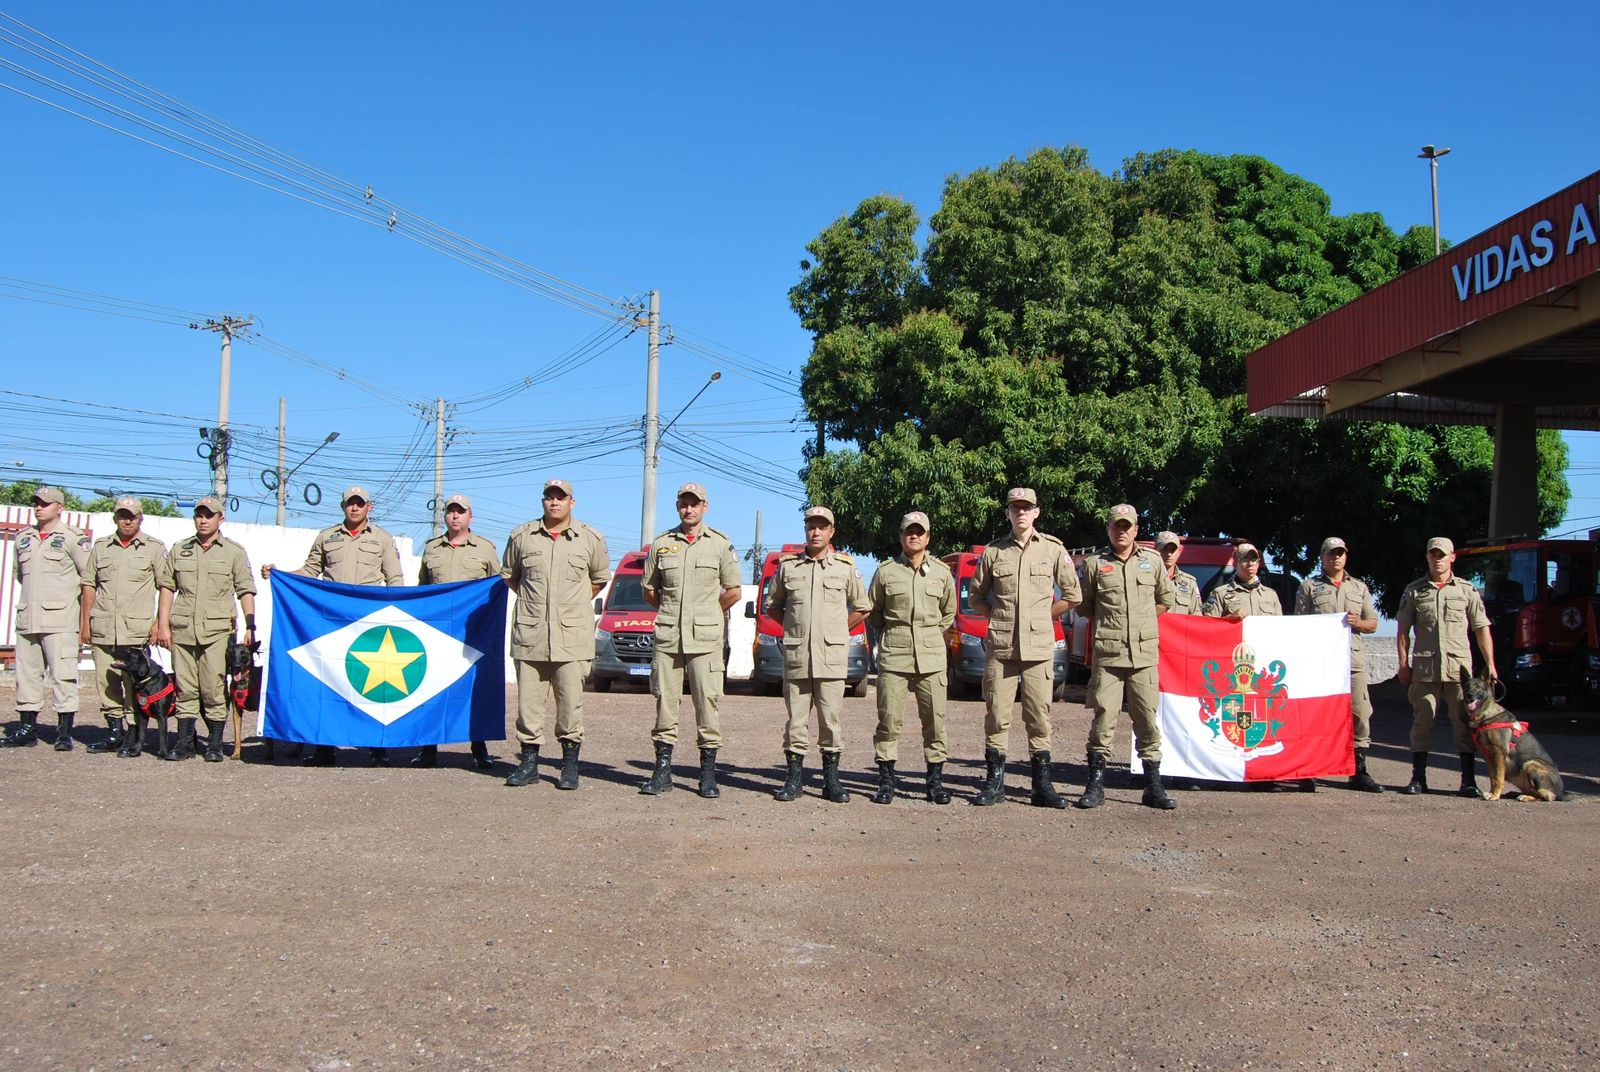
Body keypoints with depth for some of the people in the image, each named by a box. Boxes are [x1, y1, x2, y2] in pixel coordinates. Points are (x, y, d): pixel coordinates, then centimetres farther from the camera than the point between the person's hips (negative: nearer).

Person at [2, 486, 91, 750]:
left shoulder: (72, 538, -3)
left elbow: (88, 578, -4)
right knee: (26, 673, 9)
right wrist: (32, 600, 17)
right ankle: (27, 728, 17)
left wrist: (85, 616, -5)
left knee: (62, 674, -7)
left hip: (60, 621, -6)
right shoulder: (23, 538, 15)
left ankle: (65, 731, -4)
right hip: (27, 619, 6)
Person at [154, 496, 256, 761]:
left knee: (214, 690, -5)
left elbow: (246, 591, 5)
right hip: (182, 629, 3)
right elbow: (167, 587, 15)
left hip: (217, 630, -2)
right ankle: (184, 741, 11)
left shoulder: (234, 552, 8)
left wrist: (250, 627, -3)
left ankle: (215, 744, 3)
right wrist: (163, 624, 7)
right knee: (185, 688, 4)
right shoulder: (179, 550, 15)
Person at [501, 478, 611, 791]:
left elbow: (600, 578, 20)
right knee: (528, 699, 3)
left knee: (571, 701, -3)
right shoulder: (522, 536, 8)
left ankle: (570, 764, 5)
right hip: (530, 634, 2)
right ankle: (528, 761, 12)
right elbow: (507, 574, 22)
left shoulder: (591, 539, 6)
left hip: (573, 635, -1)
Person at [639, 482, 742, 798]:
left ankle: (708, 775, 3)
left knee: (707, 703, -3)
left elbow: (733, 592, 7)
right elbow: (649, 590, 17)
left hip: (705, 638, -2)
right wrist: (672, 610, 12)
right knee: (665, 702, 4)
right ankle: (662, 771, 11)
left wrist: (705, 614, 9)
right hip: (667, 637, 2)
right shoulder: (661, 544, 10)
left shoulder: (720, 544, 5)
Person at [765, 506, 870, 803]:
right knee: (796, 717, 3)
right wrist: (796, 627, 10)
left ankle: (831, 780, 7)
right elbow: (772, 607, 19)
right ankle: (793, 777, 10)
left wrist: (836, 631, 8)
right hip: (796, 654, 1)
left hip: (832, 656, -1)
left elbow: (861, 609, 15)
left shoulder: (846, 567, 6)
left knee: (830, 717, 0)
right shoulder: (787, 565, 9)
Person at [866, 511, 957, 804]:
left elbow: (949, 612, 21)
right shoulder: (886, 571, 4)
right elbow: (872, 610, 15)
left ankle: (935, 780, 11)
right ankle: (886, 780, 7)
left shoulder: (942, 572, 9)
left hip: (932, 656, 1)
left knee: (935, 719, 1)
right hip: (893, 656, -1)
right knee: (889, 717, -2)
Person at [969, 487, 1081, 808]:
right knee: (997, 714, 1)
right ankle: (994, 782, 8)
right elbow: (977, 597, 17)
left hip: (1039, 646, -1)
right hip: (1000, 646, 1)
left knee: (1039, 716, 2)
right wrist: (1000, 619, 7)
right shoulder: (993, 552, 8)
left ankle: (1042, 785, 8)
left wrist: (1043, 617, 7)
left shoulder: (1053, 549, 6)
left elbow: (1073, 596, 11)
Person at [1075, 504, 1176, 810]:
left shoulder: (1153, 561, 10)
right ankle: (1096, 784, 2)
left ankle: (1153, 787, 10)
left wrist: (1142, 621, 15)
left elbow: (1166, 600, 21)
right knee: (1103, 718, -5)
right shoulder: (1095, 564, 6)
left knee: (1148, 719, 3)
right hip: (1107, 654, -1)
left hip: (1145, 653, 1)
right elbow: (1083, 606, 14)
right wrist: (1107, 624, 9)